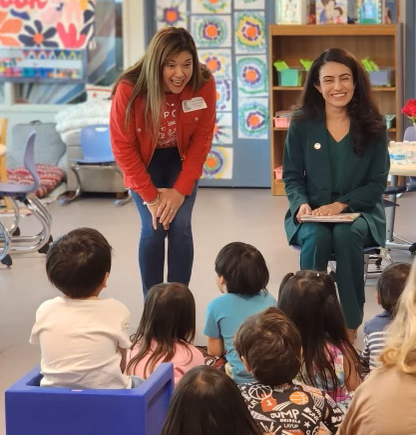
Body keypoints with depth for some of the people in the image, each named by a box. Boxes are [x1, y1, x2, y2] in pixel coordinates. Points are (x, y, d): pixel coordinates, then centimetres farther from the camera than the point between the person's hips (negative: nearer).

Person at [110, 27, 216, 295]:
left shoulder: (204, 84, -26)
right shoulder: (129, 89, -31)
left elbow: (202, 139, -15)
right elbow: (123, 147, -20)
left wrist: (180, 190, -18)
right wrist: (150, 195, -19)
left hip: (182, 159, 1)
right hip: (145, 161, -1)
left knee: (180, 227, -10)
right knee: (154, 229, -11)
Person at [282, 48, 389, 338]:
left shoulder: (373, 126, -3)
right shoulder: (302, 124, -1)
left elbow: (377, 182, -2)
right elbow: (292, 176, 4)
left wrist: (340, 205, -17)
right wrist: (302, 204, -18)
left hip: (359, 211, -1)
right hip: (313, 213, 1)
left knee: (346, 235, -34)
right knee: (317, 237, -34)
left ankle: (351, 324, -23)